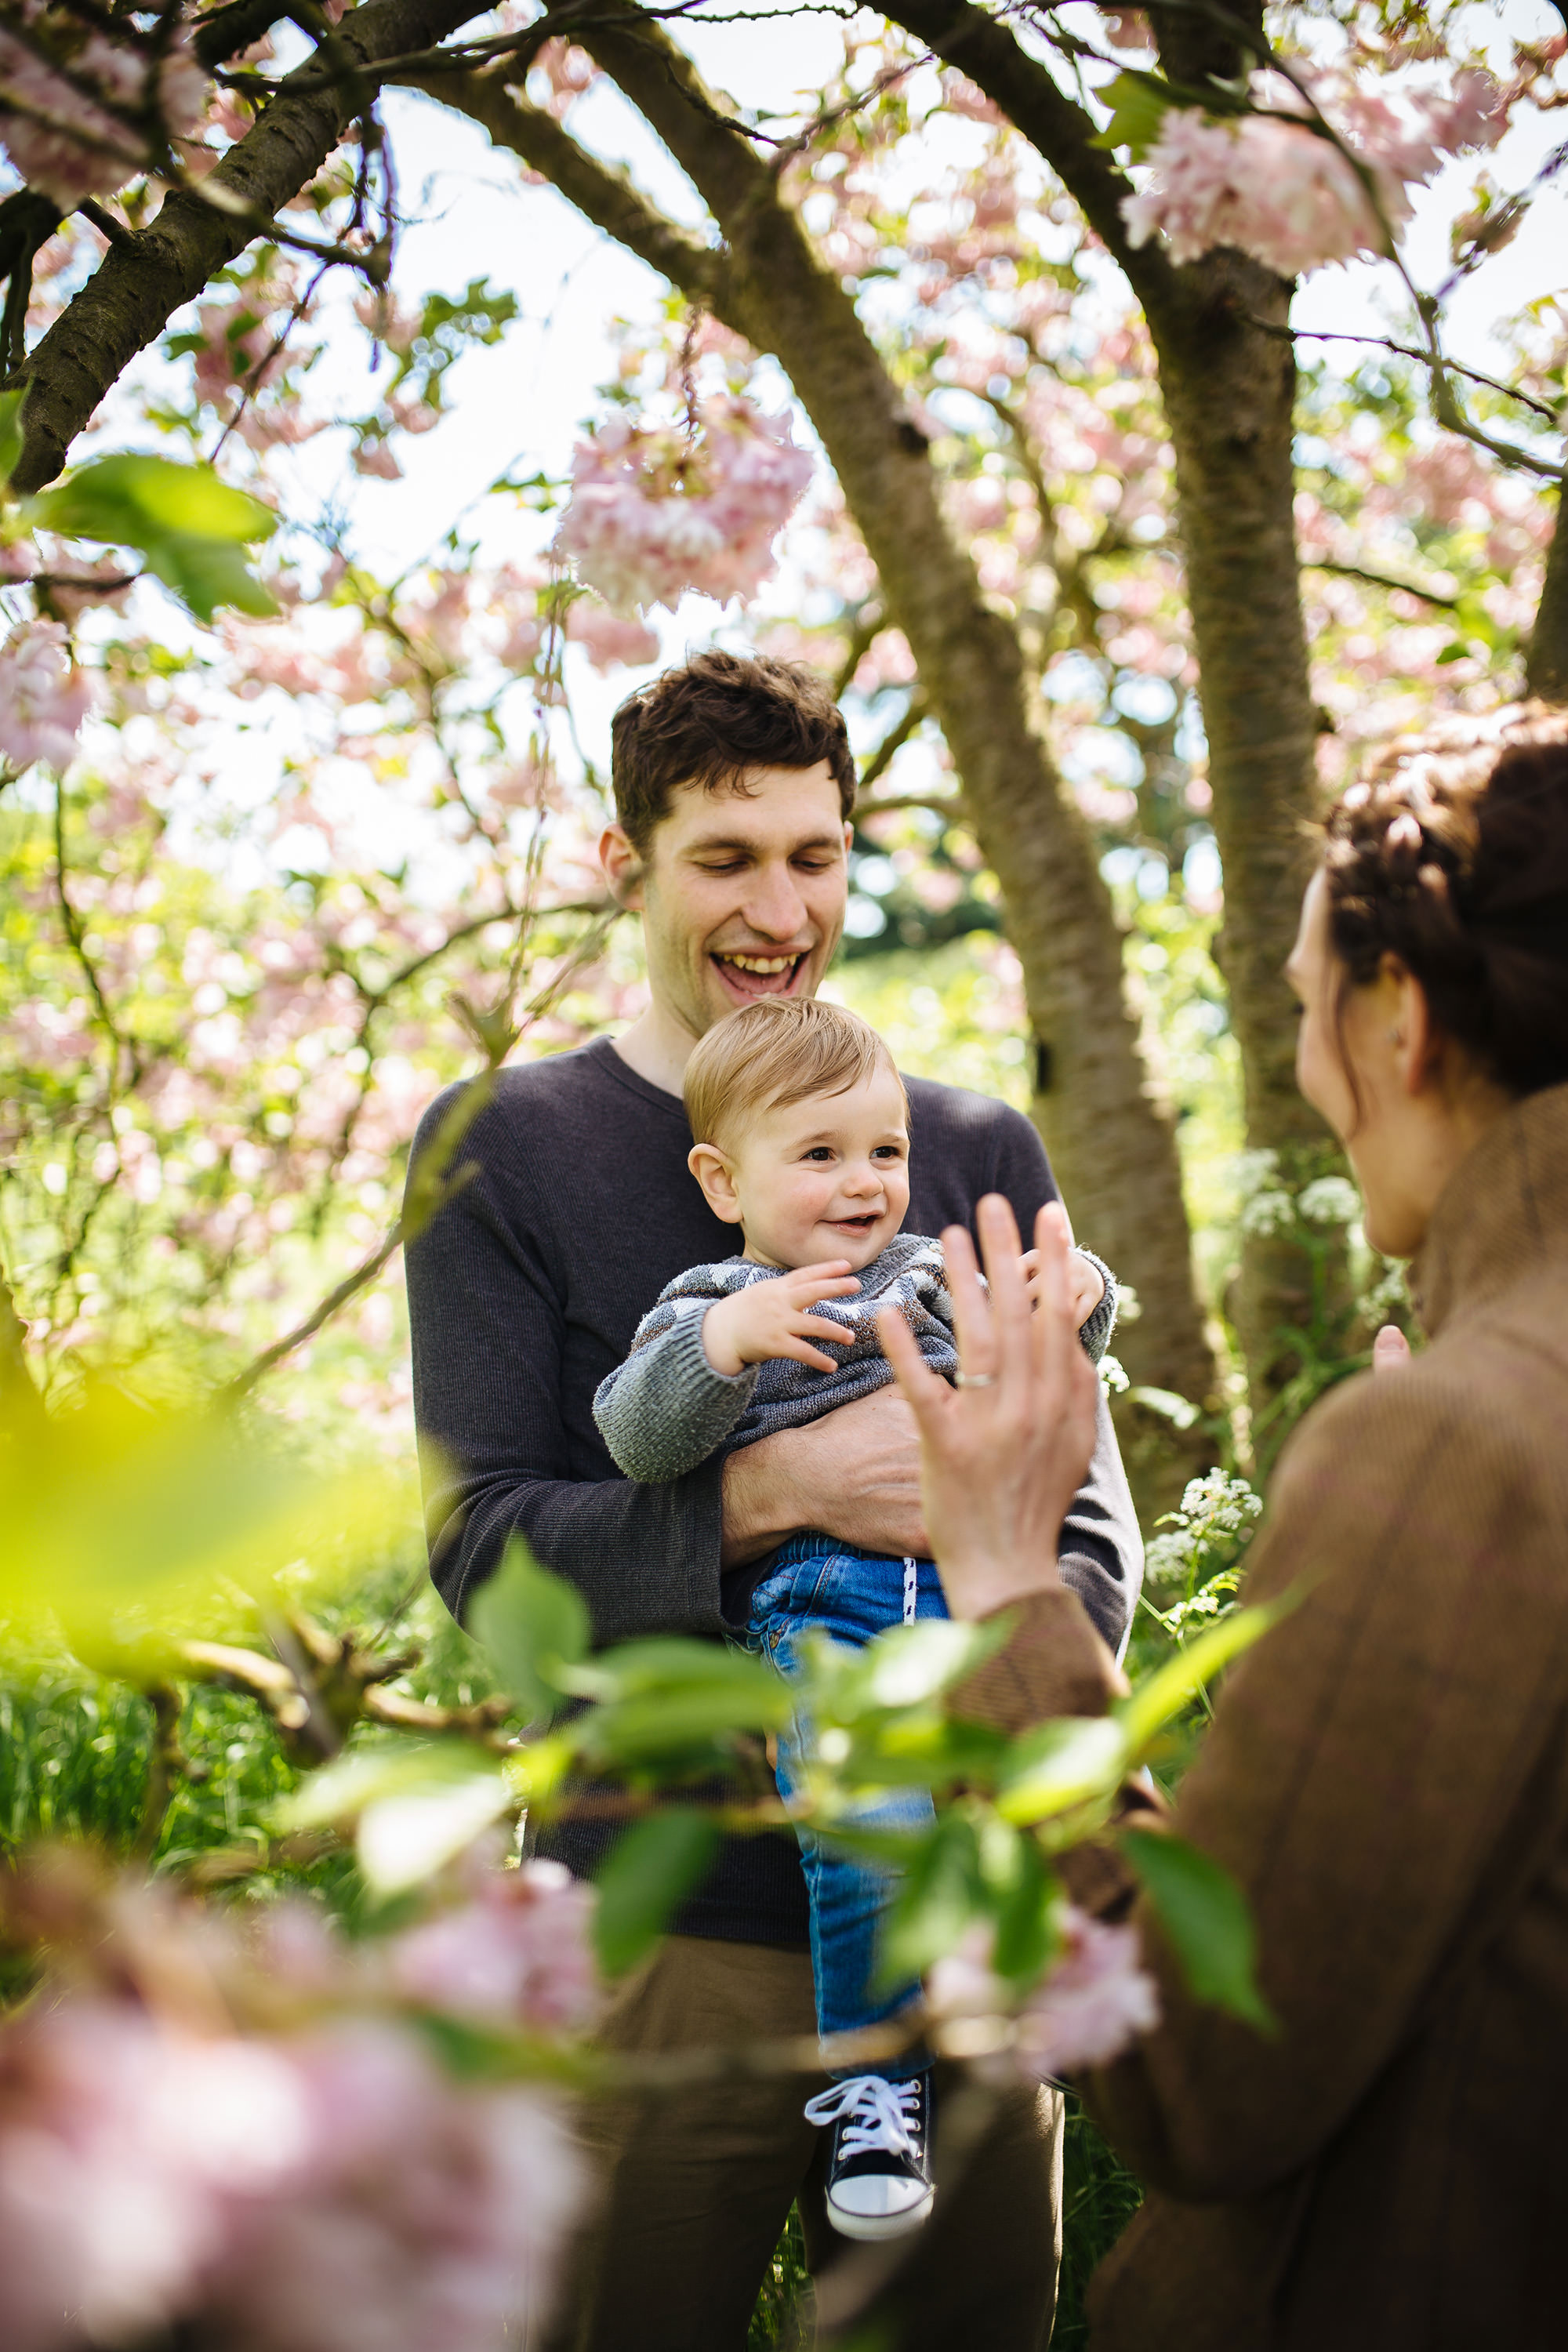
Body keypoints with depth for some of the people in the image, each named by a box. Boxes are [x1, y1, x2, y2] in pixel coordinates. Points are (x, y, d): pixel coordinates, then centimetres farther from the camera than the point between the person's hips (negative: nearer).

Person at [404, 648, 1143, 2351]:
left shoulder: (980, 1154, 10)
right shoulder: (502, 1152, 2)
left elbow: (1091, 1534, 6)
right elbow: (480, 1536, -7)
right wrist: (780, 1493, -22)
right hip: (657, 1919, -2)